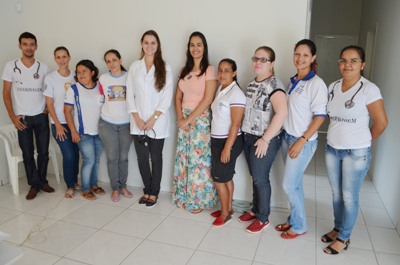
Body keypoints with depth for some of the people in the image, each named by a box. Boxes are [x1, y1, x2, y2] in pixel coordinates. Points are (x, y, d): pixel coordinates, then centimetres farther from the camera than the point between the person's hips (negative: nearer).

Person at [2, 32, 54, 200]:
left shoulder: (43, 67, 2)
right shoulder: (11, 66, -2)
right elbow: (6, 93, -1)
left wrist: (48, 109, -2)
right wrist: (13, 116, -7)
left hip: (41, 116, 1)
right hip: (22, 118, -1)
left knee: (43, 151, 6)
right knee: (27, 154, 4)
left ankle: (42, 181, 23)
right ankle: (34, 184, 17)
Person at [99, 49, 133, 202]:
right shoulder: (103, 79, 1)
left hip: (126, 123, -1)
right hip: (107, 123, 1)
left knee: (123, 157, 9)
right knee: (112, 157, 4)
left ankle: (123, 186, 25)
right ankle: (115, 188, 19)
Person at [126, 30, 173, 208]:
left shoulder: (165, 68, -1)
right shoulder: (134, 67, 7)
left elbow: (167, 96, -6)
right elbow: (129, 94, 4)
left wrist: (153, 118, -13)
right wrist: (137, 118, -7)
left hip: (157, 122, -2)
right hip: (138, 122, 3)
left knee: (156, 158, 8)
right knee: (142, 158, 9)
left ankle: (154, 193, 23)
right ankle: (147, 190, 28)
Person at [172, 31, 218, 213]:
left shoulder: (209, 70, -8)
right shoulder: (184, 70, 11)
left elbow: (207, 100, -16)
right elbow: (178, 97, 9)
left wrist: (189, 119, -14)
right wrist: (180, 118, -5)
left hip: (200, 119, -6)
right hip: (184, 119, 6)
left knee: (199, 160, 0)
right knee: (183, 158, 11)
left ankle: (199, 200, 16)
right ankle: (185, 196, 26)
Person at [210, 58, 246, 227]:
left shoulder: (235, 93, -16)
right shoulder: (219, 90, 8)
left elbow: (236, 124, -20)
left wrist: (227, 148, -20)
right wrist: (215, 141, 10)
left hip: (229, 141, -7)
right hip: (216, 140, 7)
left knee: (219, 179, 1)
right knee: (226, 178, 15)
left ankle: (225, 213, 18)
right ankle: (228, 209, 28)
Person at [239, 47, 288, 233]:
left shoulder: (274, 84, -15)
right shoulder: (252, 84, 11)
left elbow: (282, 113, -25)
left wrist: (265, 139, -23)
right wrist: (246, 133, 12)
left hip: (265, 140, -7)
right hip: (249, 138, 7)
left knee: (261, 179, 2)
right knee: (255, 178, 16)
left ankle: (263, 218, 19)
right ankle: (255, 210, 32)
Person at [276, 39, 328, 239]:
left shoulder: (316, 84, -13)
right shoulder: (293, 82, 9)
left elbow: (320, 116, -15)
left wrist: (302, 141, -18)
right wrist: (287, 137, 8)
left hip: (304, 142, -7)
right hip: (287, 138, 7)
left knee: (289, 185, -1)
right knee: (295, 183, 16)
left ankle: (299, 226, 19)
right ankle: (294, 220, 30)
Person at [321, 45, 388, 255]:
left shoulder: (369, 89, -13)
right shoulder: (333, 87, 4)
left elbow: (381, 122, -10)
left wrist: (364, 141, 1)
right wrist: (338, 134, 9)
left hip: (356, 153, -5)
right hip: (332, 149, 6)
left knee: (349, 197, 7)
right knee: (336, 194, 17)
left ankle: (344, 238, 24)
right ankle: (338, 228, 36)